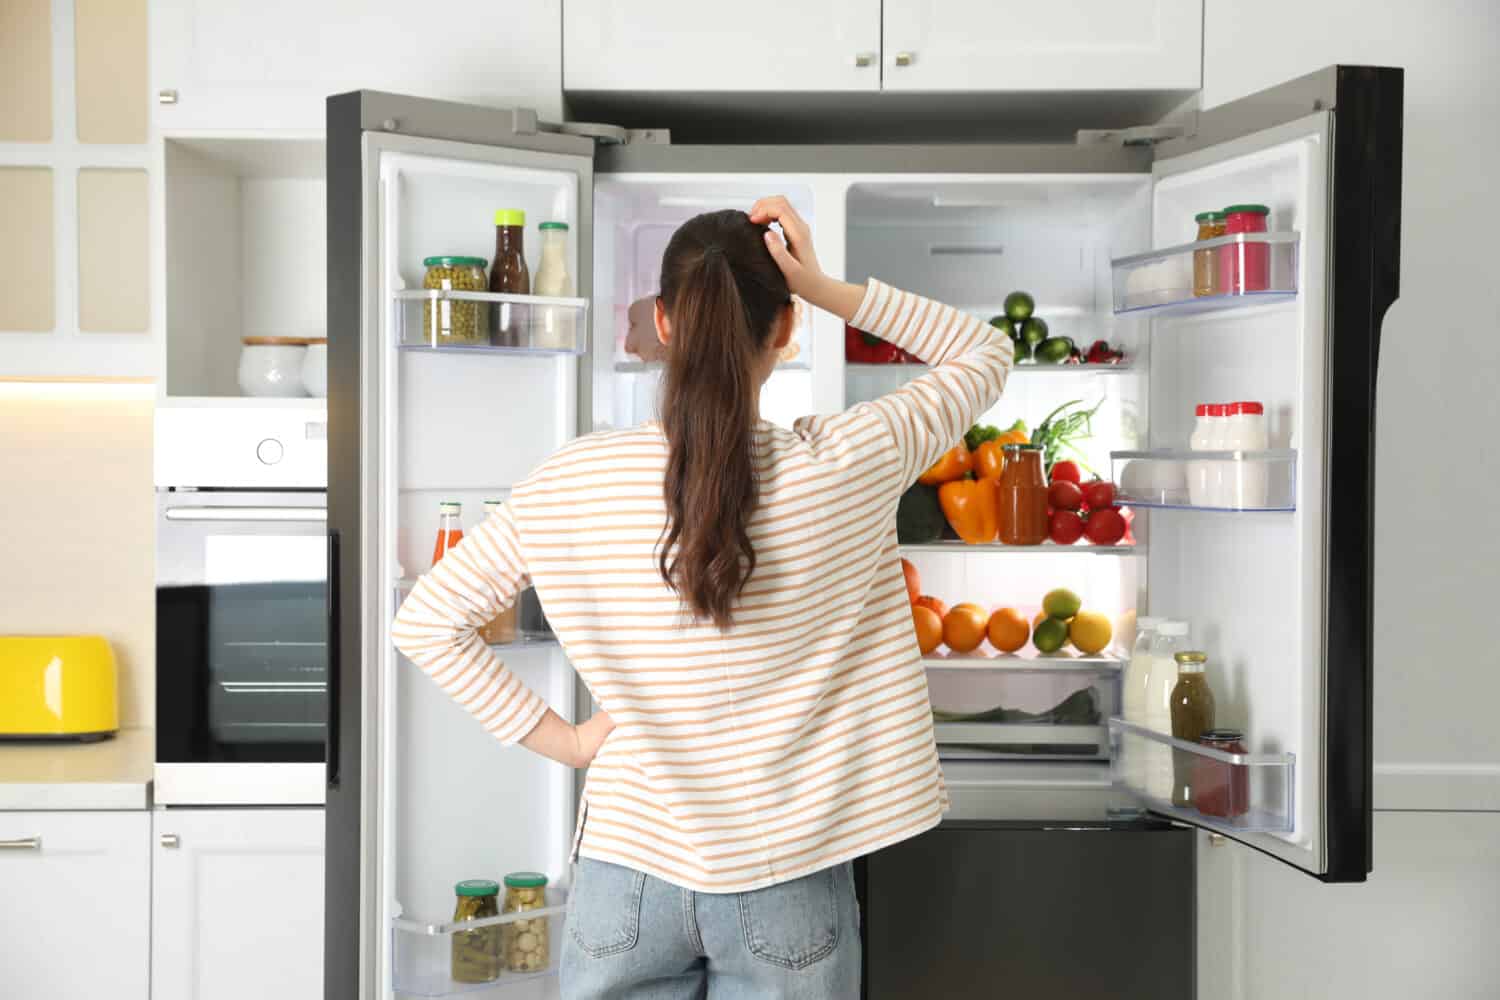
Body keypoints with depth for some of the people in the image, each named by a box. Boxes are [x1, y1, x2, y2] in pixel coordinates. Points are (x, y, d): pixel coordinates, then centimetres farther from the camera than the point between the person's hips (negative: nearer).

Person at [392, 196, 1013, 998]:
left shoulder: (571, 484, -10)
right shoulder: (840, 468, -13)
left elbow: (426, 622, -2)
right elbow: (987, 354, 2)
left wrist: (557, 738, 1)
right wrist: (827, 289, -6)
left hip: (629, 874, 1)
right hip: (787, 890, -1)